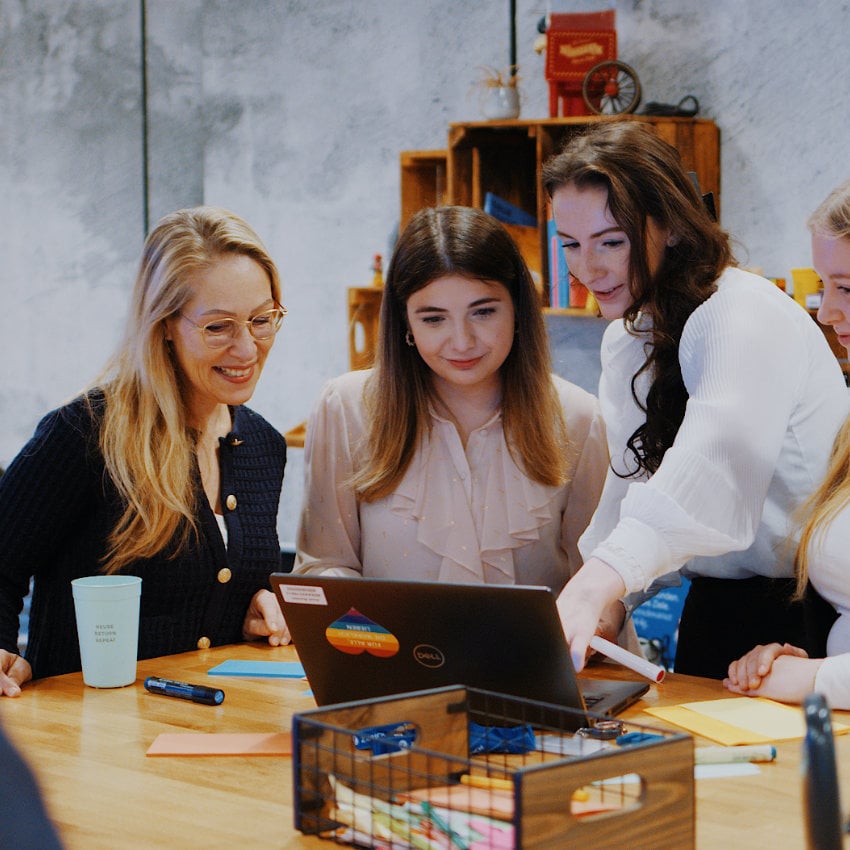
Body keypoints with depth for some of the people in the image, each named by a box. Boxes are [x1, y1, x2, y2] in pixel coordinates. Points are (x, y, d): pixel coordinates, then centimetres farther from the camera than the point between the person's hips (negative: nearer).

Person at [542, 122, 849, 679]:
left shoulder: (747, 317, -16)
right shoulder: (627, 340, 12)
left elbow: (710, 472, -33)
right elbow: (629, 494, 11)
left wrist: (591, 591, -46)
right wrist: (583, 612, -6)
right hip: (713, 611, 7)